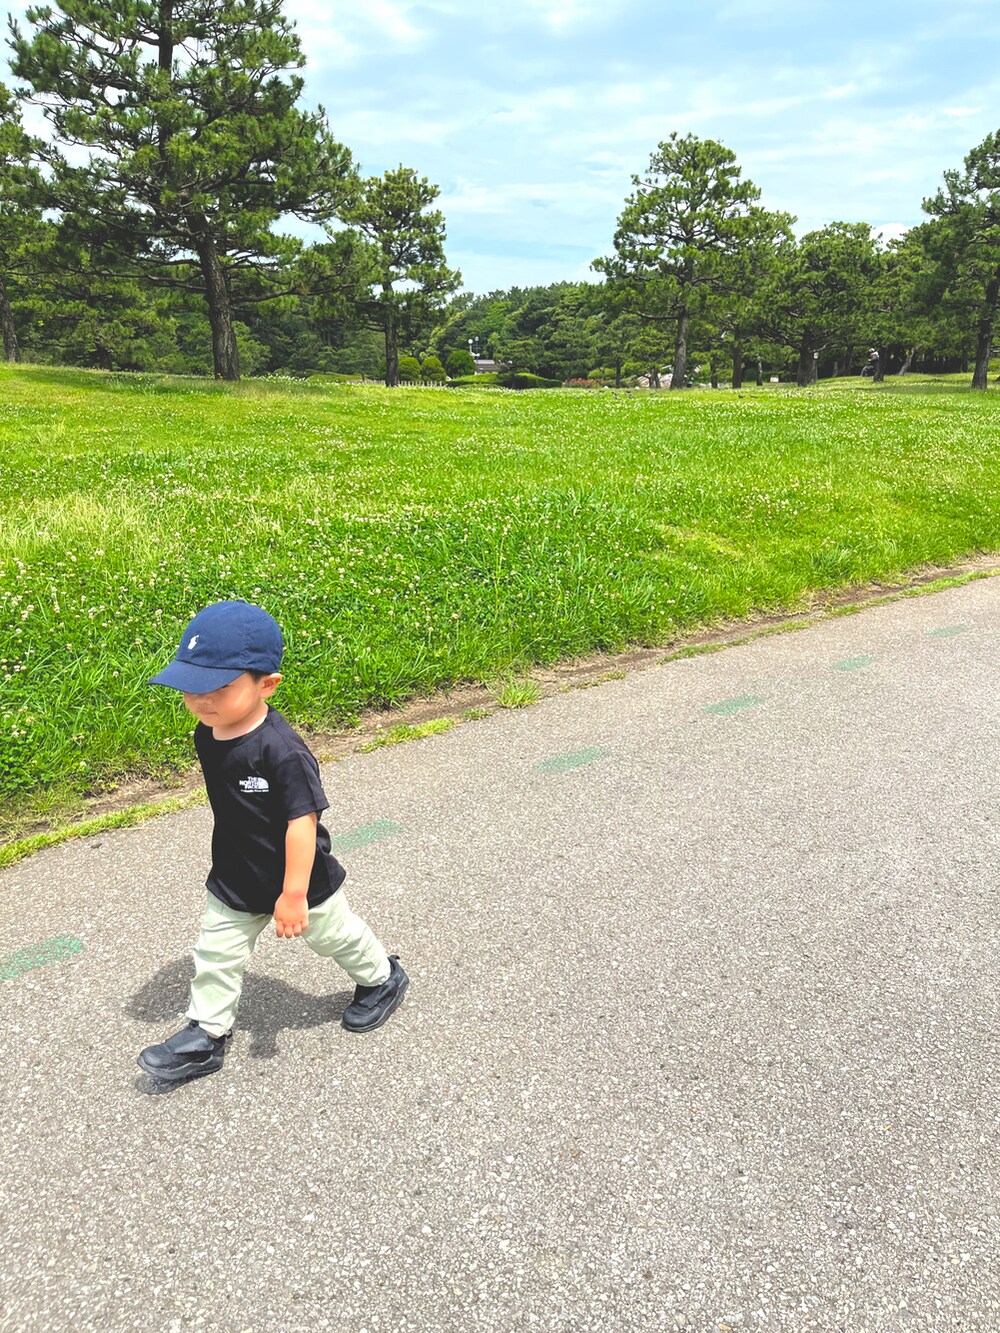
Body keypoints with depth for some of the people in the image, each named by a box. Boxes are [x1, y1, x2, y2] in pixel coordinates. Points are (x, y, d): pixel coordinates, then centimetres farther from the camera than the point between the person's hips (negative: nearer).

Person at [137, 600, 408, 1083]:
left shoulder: (282, 751, -35)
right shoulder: (207, 735, -9)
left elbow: (302, 820, -30)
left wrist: (294, 893, -26)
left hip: (300, 880, -6)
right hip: (234, 881, 6)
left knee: (334, 935, 18)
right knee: (216, 953, 13)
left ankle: (382, 978, 45)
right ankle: (204, 1035, 32)